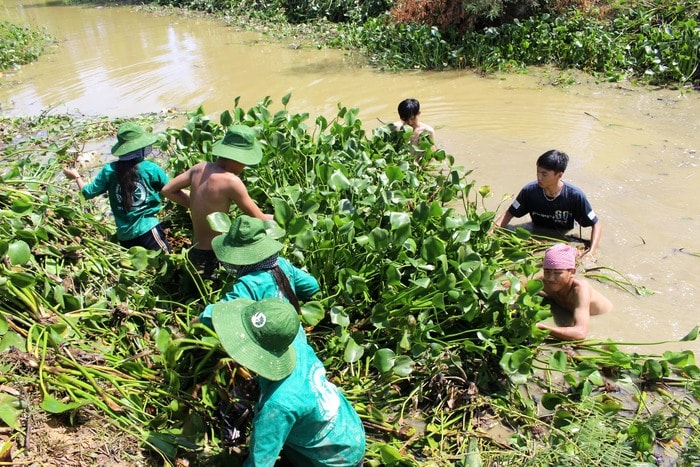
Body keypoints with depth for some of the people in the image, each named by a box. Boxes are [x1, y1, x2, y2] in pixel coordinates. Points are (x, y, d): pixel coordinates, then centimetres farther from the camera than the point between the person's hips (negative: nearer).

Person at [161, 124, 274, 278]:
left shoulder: (200, 168, -2)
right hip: (211, 258, -8)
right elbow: (258, 219, -15)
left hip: (194, 249, 8)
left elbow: (167, 190, 9)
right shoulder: (231, 181, -23)